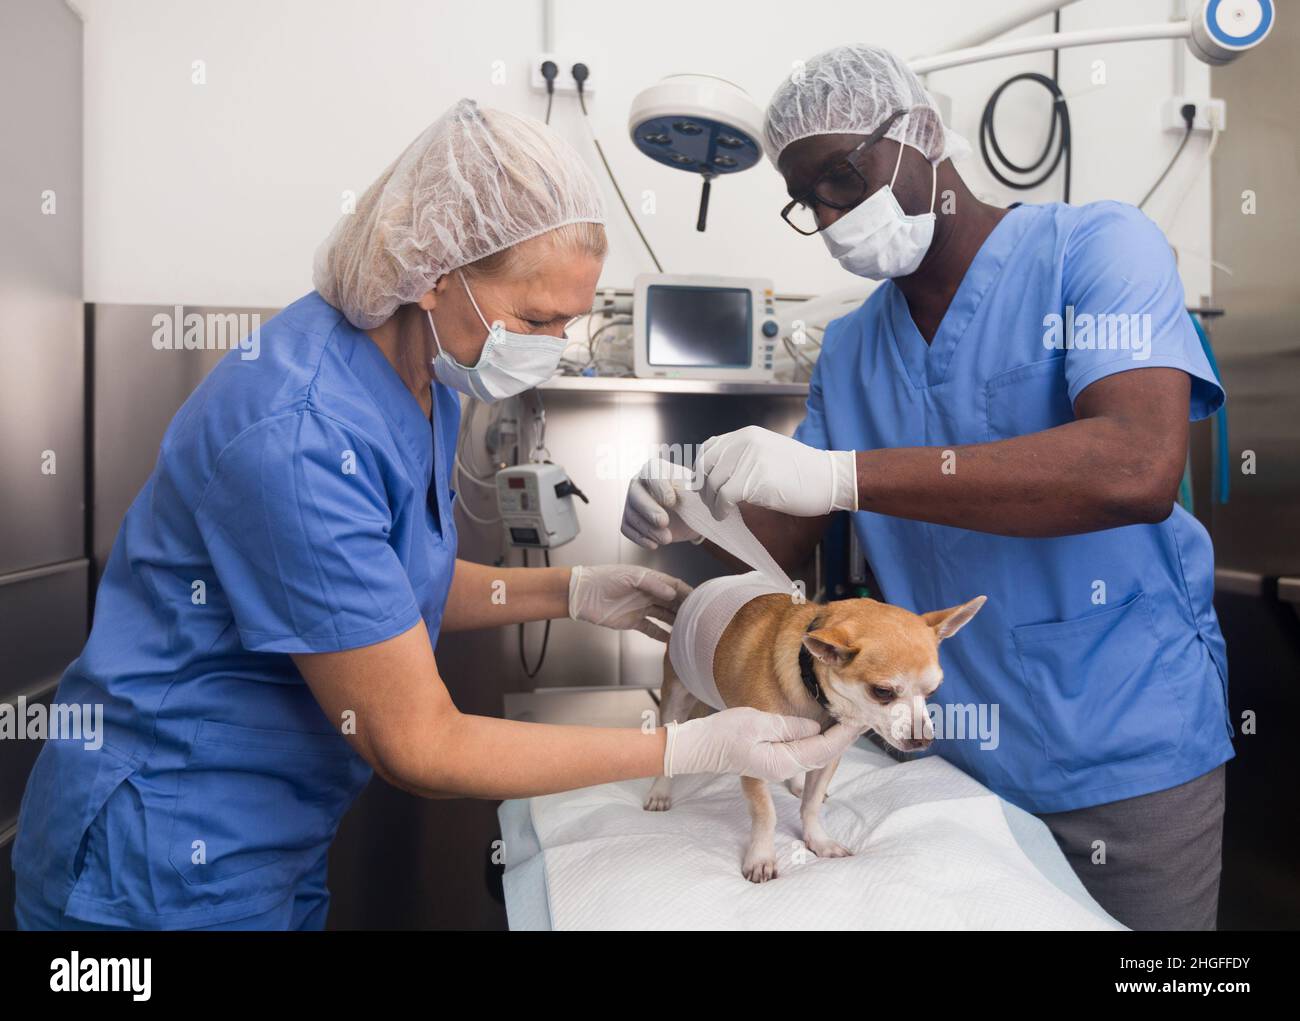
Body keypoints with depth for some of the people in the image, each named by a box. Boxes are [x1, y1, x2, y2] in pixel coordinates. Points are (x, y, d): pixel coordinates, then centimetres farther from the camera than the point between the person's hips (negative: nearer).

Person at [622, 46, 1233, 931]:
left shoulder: (1096, 247, -11)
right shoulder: (848, 351, 6)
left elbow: (1139, 470, -28)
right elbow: (788, 541, 7)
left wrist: (842, 475, -33)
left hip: (1123, 751, -4)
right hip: (948, 754, 5)